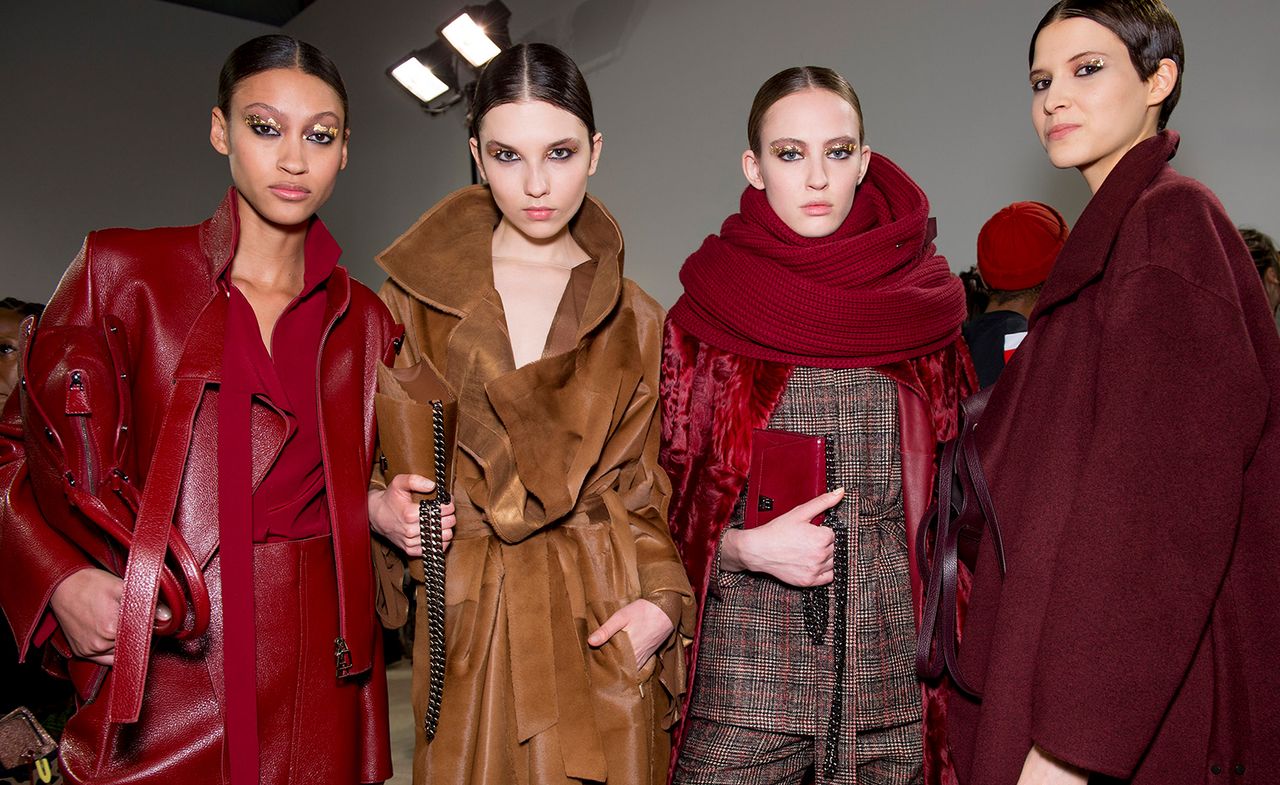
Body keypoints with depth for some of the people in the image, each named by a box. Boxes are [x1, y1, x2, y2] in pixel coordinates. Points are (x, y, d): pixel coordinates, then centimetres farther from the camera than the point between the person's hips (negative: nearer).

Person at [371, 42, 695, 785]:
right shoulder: (416, 294, 3)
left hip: (601, 627, 1)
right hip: (465, 624, 0)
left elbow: (645, 486, 6)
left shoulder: (634, 322, 6)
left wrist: (662, 598, -9)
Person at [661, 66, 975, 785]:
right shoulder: (701, 317, 0)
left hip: (894, 667, 2)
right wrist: (748, 545, -14)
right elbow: (674, 497, 4)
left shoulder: (926, 310, 4)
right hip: (745, 671, -1)